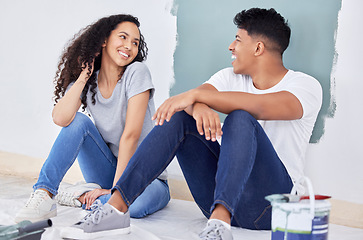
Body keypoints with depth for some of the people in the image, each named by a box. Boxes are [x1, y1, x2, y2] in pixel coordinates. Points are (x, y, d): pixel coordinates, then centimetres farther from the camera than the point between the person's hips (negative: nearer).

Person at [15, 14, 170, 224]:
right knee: (78, 121, -19)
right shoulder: (88, 81, -1)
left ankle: (82, 197, -14)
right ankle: (44, 195, -21)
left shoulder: (136, 72, -14)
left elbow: (131, 134, -20)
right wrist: (83, 77, -16)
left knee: (138, 202, -38)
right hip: (110, 172, 3)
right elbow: (61, 118, -21)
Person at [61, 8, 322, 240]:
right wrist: (199, 106, -33)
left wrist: (196, 94, -28)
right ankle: (116, 208, -22)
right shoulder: (232, 78, 12)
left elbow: (261, 106, -28)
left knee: (240, 119, -29)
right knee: (179, 116, -13)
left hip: (272, 204, -5)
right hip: (223, 196, 5)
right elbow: (192, 98, -8)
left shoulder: (306, 86, -6)